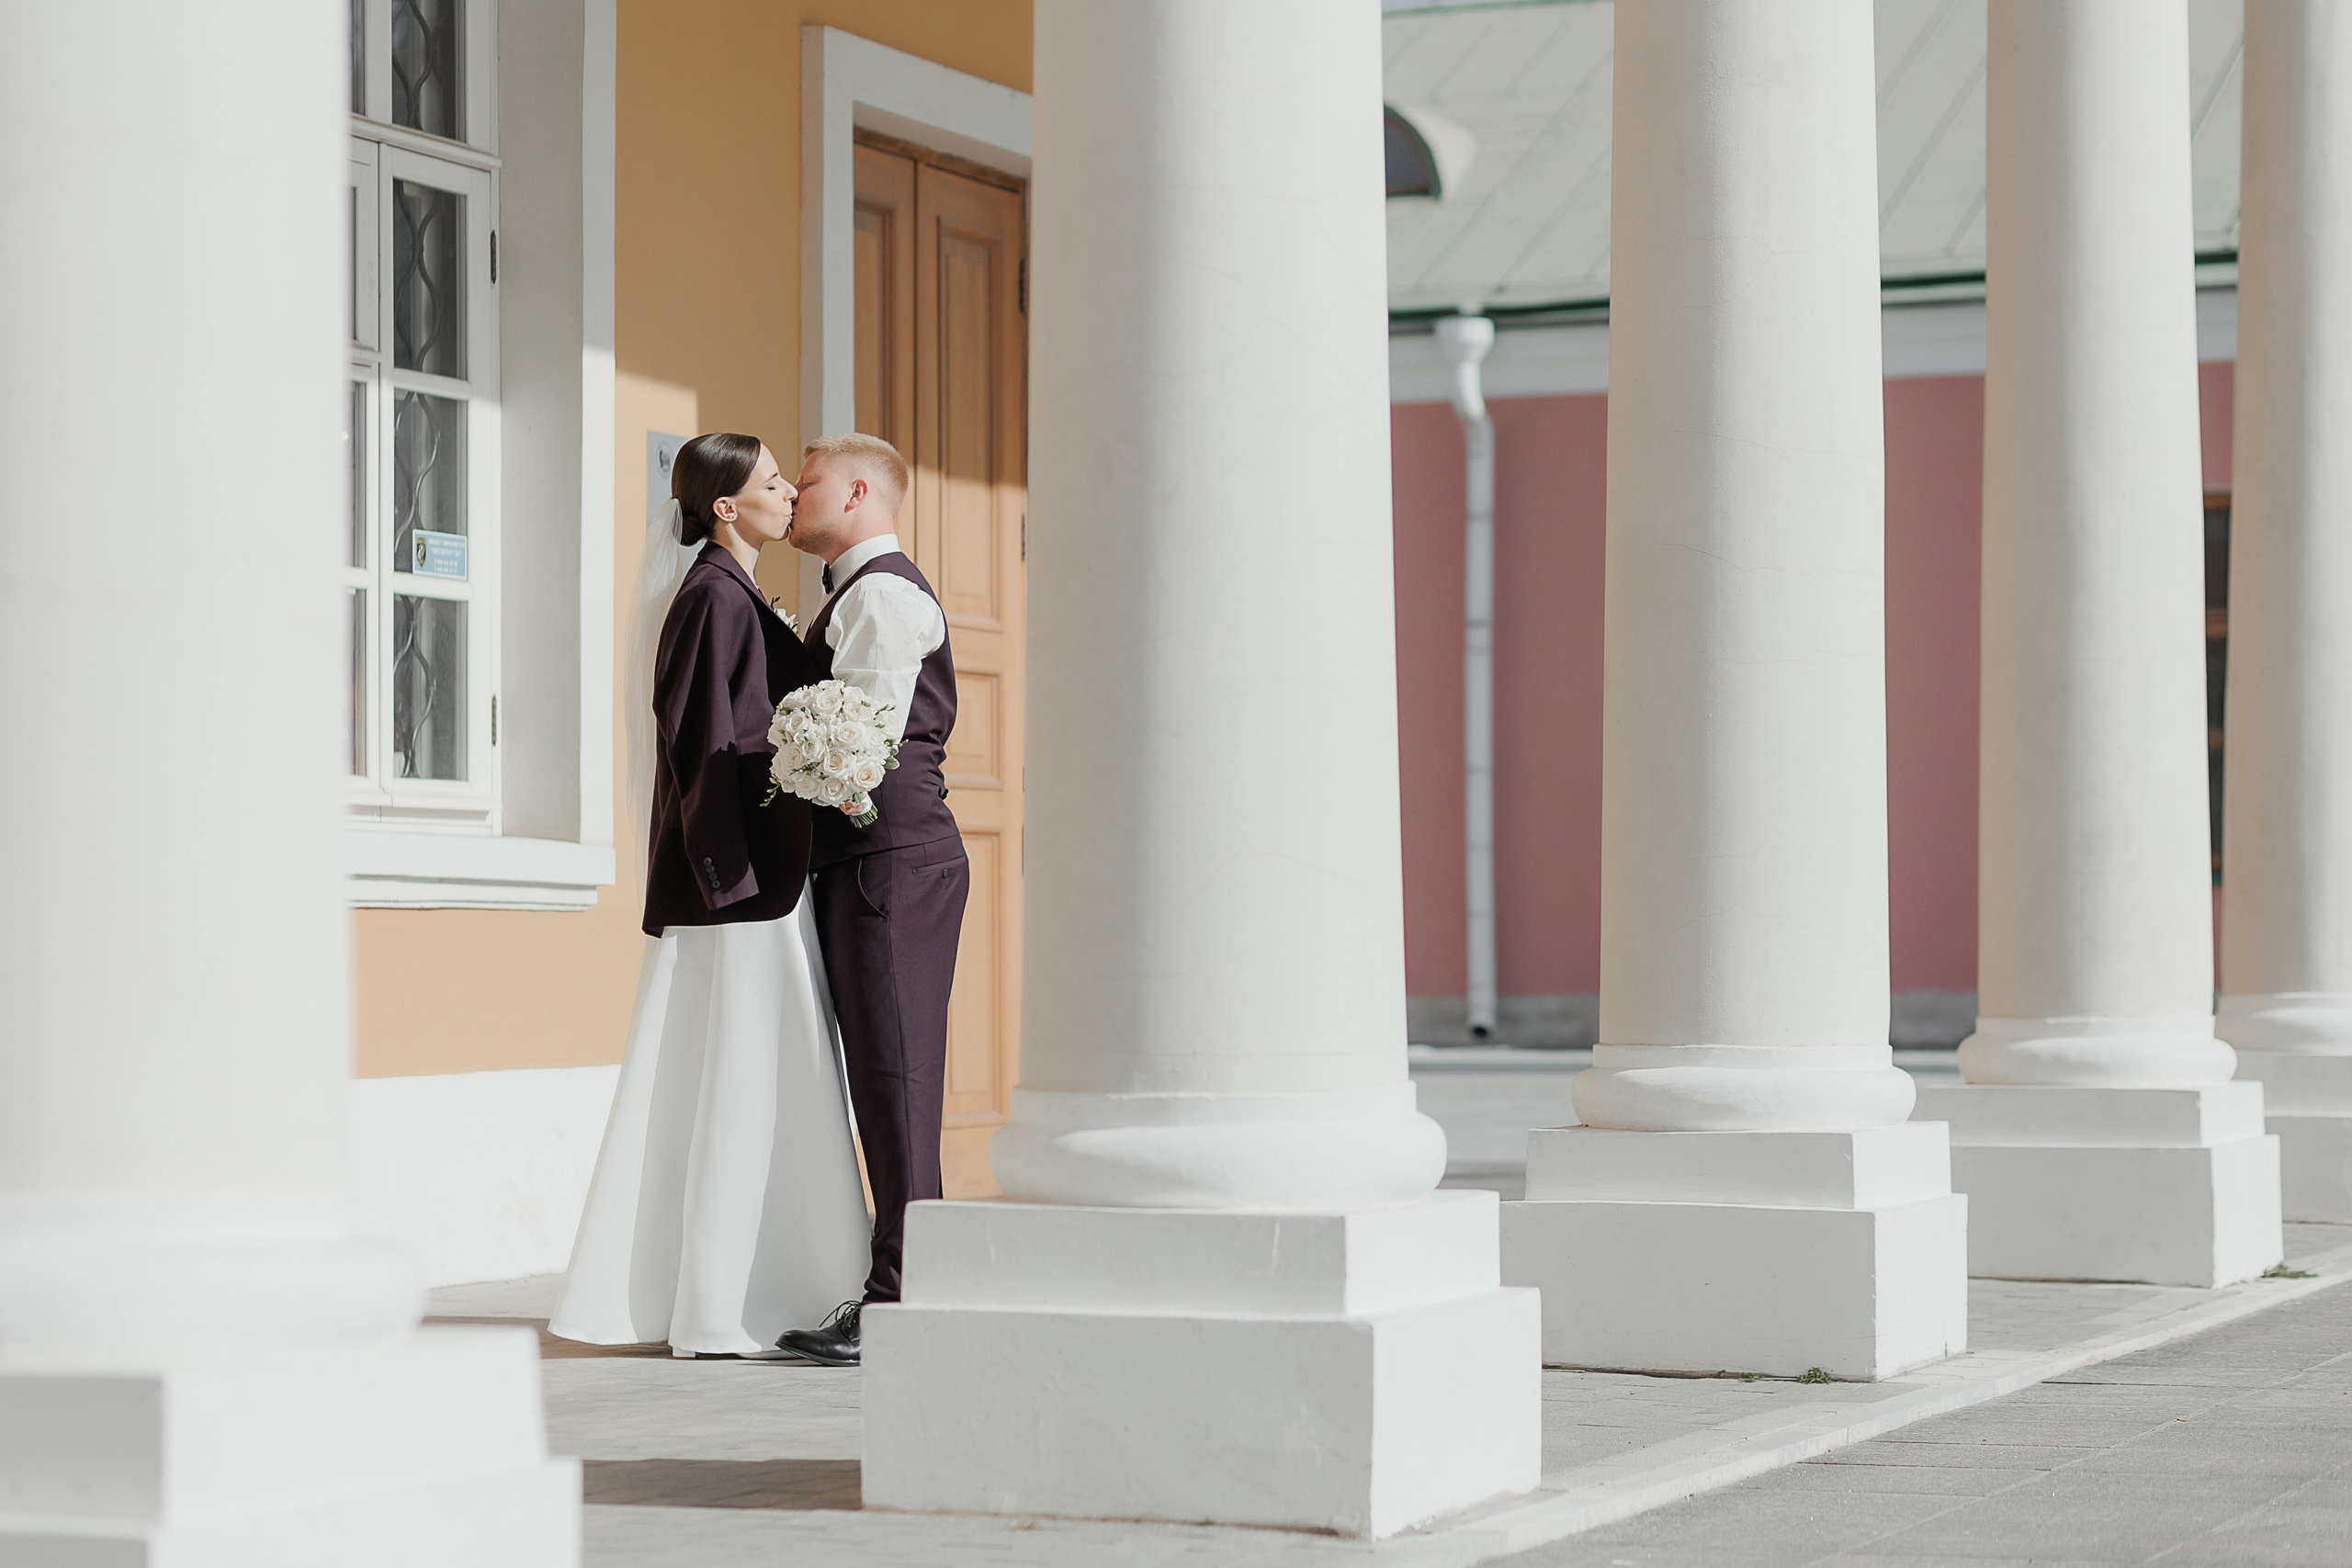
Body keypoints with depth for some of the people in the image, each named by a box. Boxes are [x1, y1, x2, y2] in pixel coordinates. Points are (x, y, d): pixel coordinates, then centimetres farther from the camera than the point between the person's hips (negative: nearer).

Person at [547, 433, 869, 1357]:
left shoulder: (731, 595, 17)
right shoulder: (717, 598, -13)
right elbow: (711, 745, -19)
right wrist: (737, 877, -22)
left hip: (750, 870, 10)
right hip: (740, 869, -10)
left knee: (726, 1087, 11)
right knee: (738, 1084, -7)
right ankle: (718, 1312, -4)